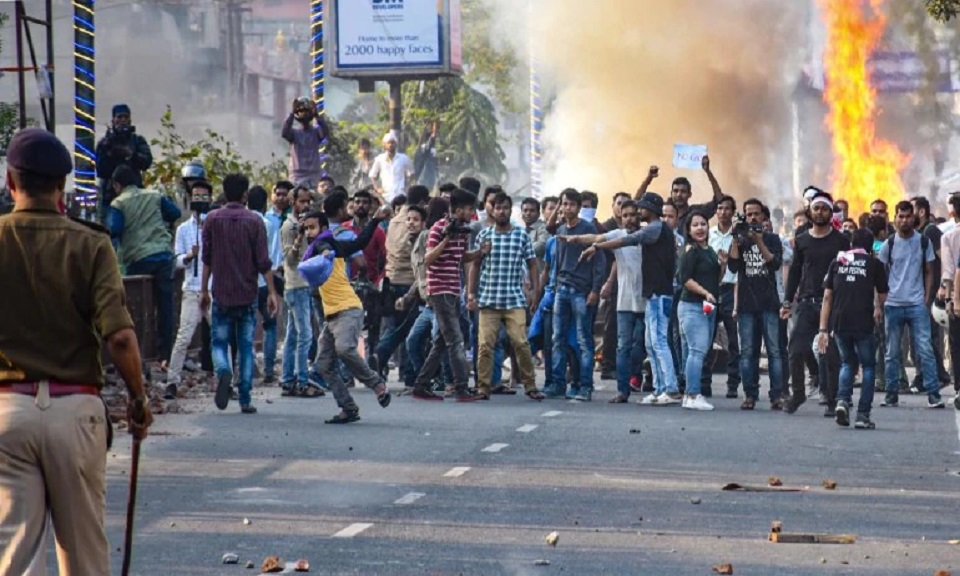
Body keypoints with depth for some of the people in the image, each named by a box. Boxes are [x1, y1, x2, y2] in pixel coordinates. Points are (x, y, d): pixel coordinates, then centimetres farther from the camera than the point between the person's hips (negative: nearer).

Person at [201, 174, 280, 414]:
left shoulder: (212, 220, 1)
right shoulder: (254, 221, -2)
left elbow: (206, 258, 3)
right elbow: (263, 261, -5)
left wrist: (204, 290, 10)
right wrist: (272, 292, 0)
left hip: (221, 295, 0)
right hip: (248, 295, 0)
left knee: (219, 342, 8)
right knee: (246, 347, 7)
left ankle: (223, 370, -25)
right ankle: (245, 400, 3)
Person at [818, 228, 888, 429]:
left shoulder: (837, 262, 11)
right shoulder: (874, 264, 6)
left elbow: (827, 297, 8)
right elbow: (882, 296, 15)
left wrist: (823, 329, 9)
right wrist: (878, 309, 39)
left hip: (839, 322, 3)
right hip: (863, 323, -3)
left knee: (847, 362, 22)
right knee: (868, 366, 12)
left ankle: (843, 400, -2)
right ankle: (863, 415, 4)